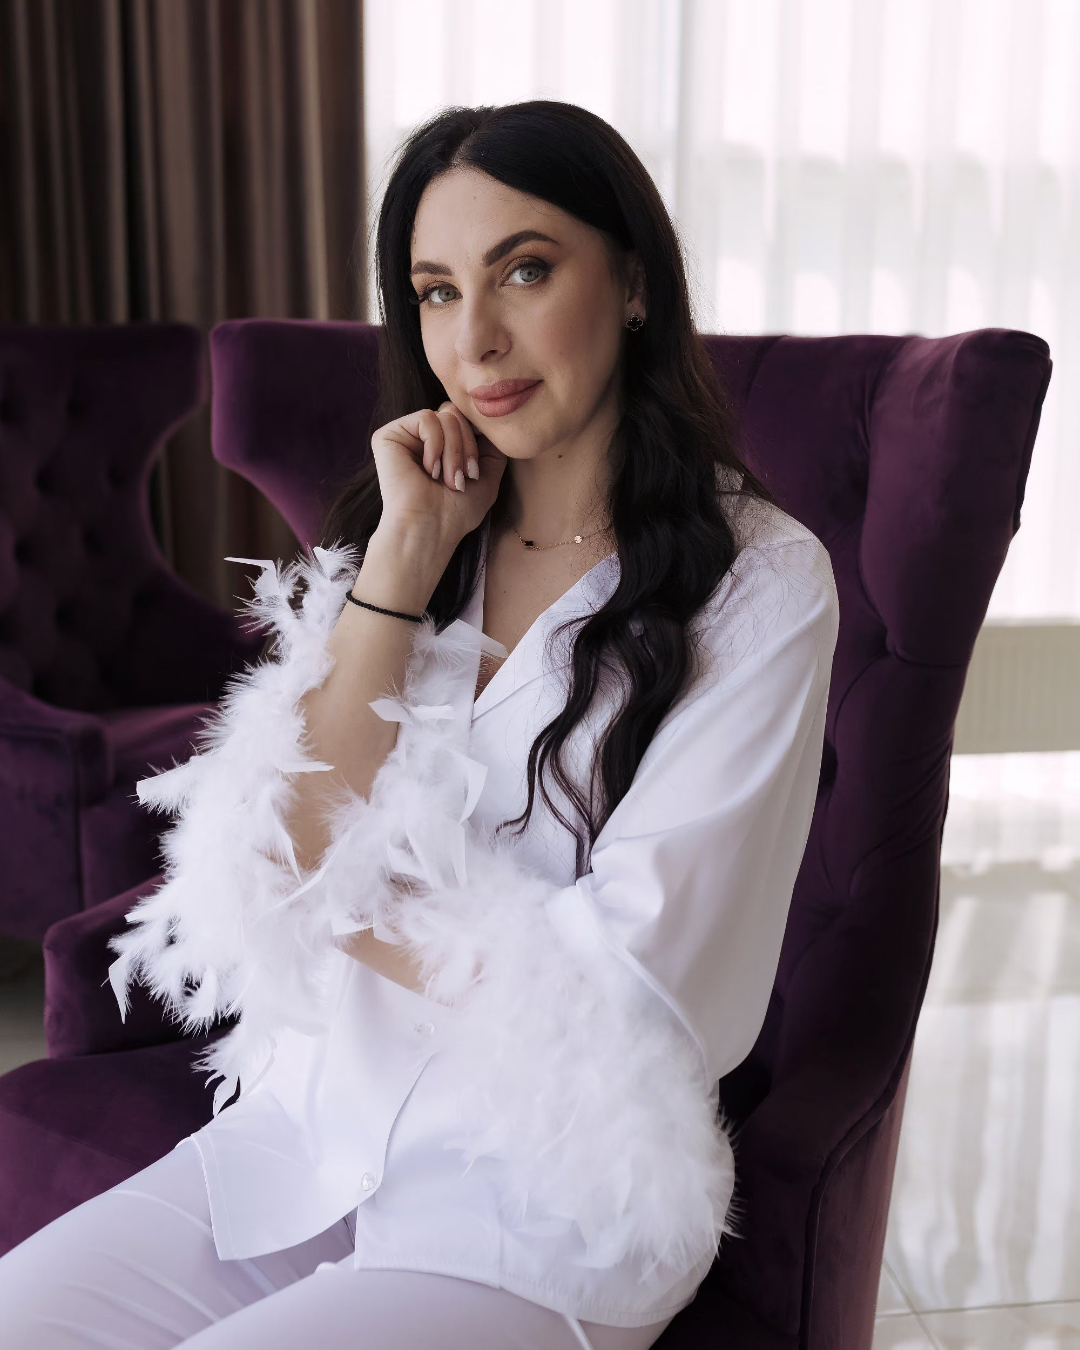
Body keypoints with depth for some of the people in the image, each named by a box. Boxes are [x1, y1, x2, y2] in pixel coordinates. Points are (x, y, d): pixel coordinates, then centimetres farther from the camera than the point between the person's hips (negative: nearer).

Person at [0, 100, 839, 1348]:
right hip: (310, 1129, 5)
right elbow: (290, 862, -5)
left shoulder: (757, 581, -9)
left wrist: (339, 905, -5)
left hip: (540, 1202, -4)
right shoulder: (402, 534, 7)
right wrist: (409, 555, -10)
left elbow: (617, 991, -14)